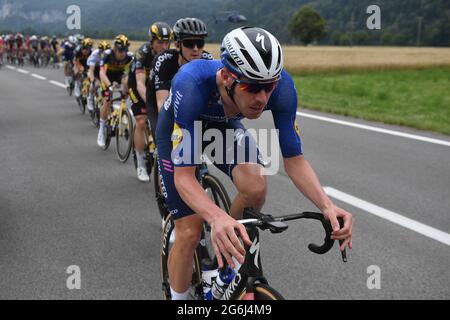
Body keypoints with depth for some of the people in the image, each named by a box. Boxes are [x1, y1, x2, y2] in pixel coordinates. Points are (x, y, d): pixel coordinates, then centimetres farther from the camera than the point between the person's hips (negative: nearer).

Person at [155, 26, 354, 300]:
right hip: (178, 128, -3)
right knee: (190, 233, -9)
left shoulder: (281, 85, -32)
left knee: (256, 187, -26)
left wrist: (327, 205, -39)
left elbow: (294, 159, -22)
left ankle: (228, 252, 5)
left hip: (222, 124, 3)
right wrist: (217, 218, -60)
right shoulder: (192, 83, -43)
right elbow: (183, 176, -41)